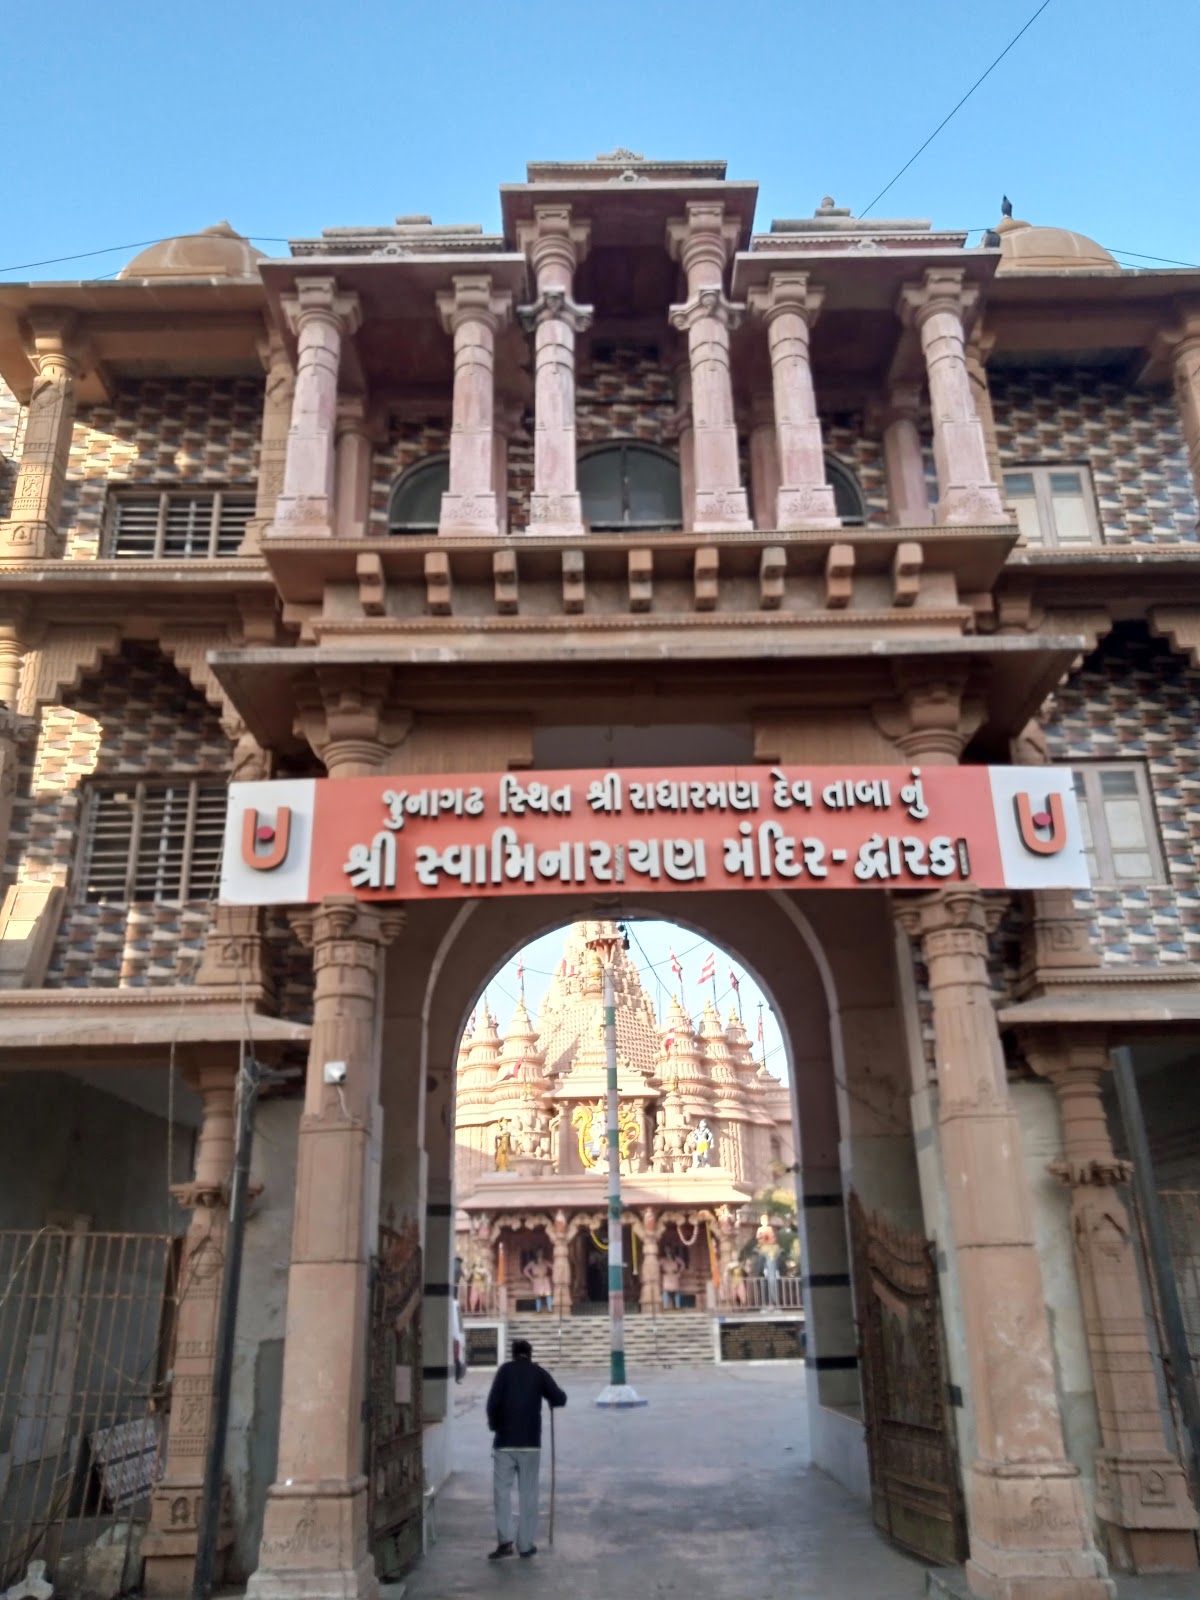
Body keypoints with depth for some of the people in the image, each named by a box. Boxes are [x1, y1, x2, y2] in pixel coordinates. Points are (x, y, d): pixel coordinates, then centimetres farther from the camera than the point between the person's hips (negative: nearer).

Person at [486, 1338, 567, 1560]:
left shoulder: (505, 1370, 0)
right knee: (528, 1494, 9)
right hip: (531, 1442, 1)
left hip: (504, 1442, -1)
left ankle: (504, 1540, -5)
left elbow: (493, 1402, -9)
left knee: (502, 1491, 6)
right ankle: (526, 1544, 10)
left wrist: (494, 1425, 7)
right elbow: (560, 1399, 3)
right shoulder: (539, 1372, 5)